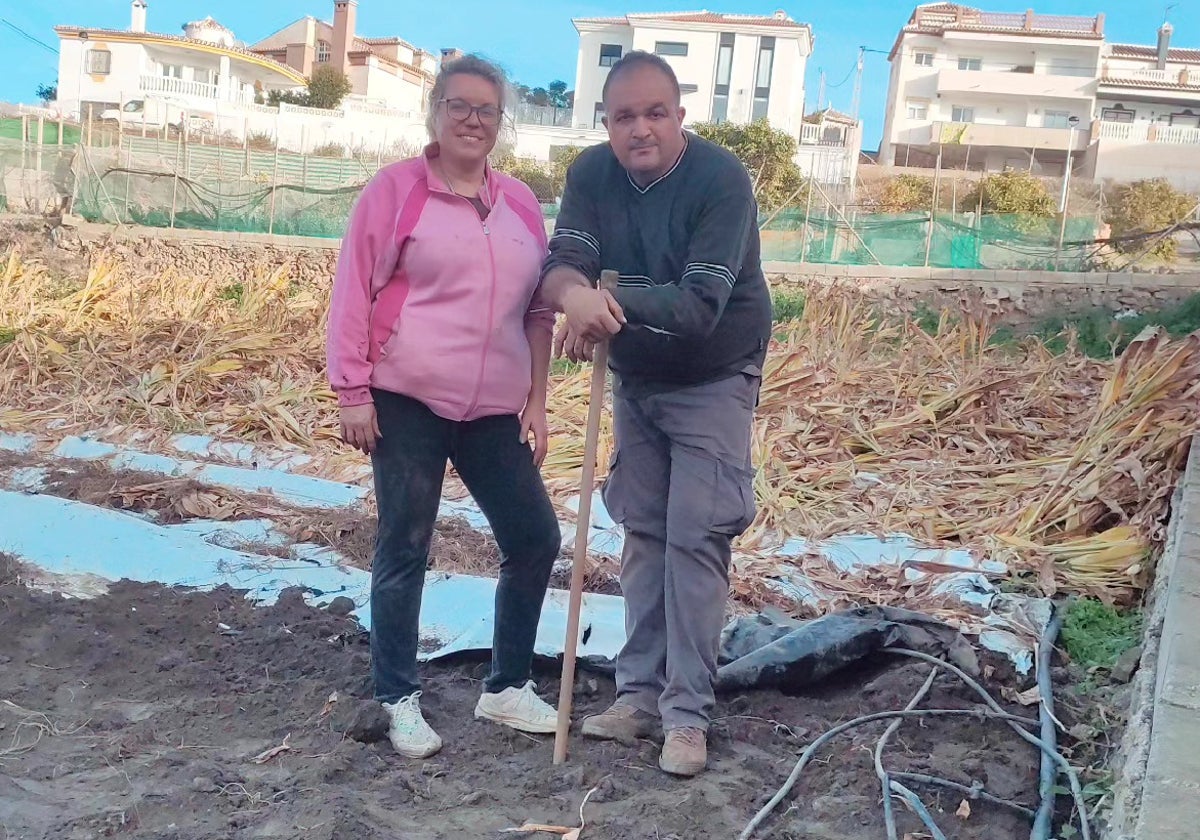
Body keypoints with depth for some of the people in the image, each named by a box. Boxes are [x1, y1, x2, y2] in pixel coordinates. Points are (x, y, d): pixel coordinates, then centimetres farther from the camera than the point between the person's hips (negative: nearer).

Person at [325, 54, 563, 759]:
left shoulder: (521, 204, 10)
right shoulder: (397, 188, -3)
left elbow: (538, 310, 14)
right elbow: (355, 291, -5)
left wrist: (536, 400, 11)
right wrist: (352, 391, -9)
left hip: (494, 410, 5)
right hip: (406, 401, -5)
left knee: (535, 539, 7)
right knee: (405, 549, 3)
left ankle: (508, 687, 25)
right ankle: (400, 701, 18)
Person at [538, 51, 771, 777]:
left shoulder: (721, 179, -24)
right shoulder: (592, 174, -8)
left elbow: (700, 304, -32)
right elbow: (560, 265, -21)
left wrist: (610, 301, -43)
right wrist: (577, 295, -44)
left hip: (712, 384, -5)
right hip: (635, 380, 5)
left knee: (695, 540, -8)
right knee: (644, 535, 9)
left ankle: (688, 713, 0)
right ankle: (641, 692, 18)